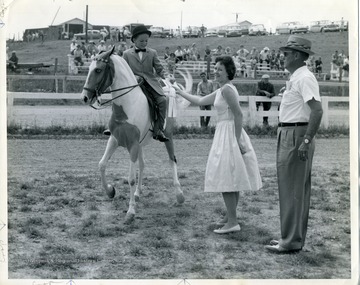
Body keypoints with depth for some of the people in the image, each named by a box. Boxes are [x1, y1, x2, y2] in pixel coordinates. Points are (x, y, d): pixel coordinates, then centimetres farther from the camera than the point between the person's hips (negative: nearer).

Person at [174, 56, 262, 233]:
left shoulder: (227, 89, -15)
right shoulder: (220, 91, 15)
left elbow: (238, 115, -20)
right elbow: (200, 101, 26)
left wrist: (237, 140, -23)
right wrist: (180, 93, 31)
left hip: (230, 135, -10)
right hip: (224, 133, 10)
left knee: (226, 178, -10)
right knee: (231, 179, 15)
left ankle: (232, 222, -9)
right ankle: (230, 216, 24)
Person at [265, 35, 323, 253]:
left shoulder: (305, 78, -15)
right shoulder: (296, 78, 16)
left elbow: (317, 111, -25)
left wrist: (306, 141, -28)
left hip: (297, 136, -10)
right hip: (289, 136, 10)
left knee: (293, 189, -6)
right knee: (296, 189, 15)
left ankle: (291, 242, 0)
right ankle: (294, 237, 23)